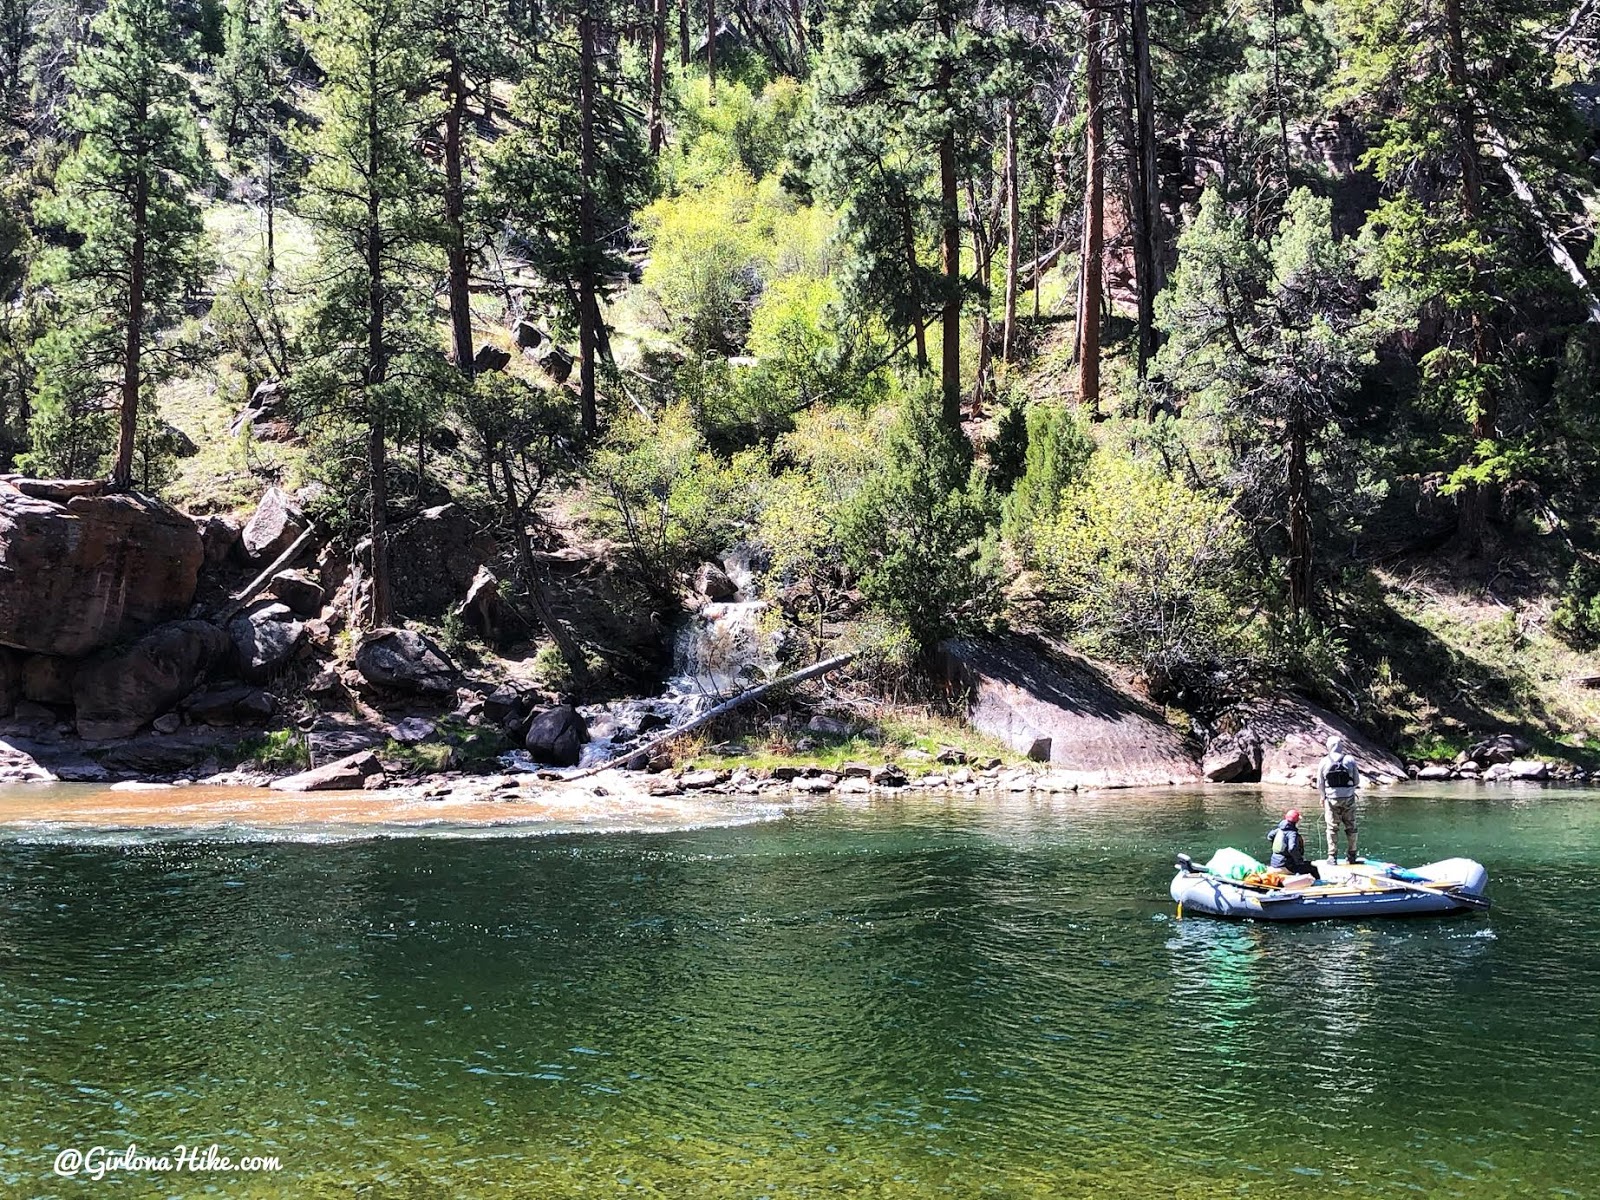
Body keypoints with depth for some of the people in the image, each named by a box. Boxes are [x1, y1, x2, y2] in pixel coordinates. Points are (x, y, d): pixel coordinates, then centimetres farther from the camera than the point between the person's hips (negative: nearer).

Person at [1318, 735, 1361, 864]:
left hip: (1331, 800, 0)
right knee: (1350, 828, 11)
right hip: (1349, 799, 0)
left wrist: (1323, 797, 19)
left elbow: (1319, 785, 2)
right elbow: (1357, 781, 0)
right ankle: (1352, 856, 15)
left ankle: (1332, 857, 4)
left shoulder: (1323, 762, -4)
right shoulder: (1350, 760, -6)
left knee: (1332, 828, 6)